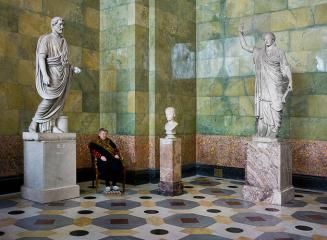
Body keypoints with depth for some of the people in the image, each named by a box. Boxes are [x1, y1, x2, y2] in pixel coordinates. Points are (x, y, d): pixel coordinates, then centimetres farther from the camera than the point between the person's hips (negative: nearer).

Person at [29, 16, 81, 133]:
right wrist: (45, 75, -23)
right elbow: (41, 57, -12)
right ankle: (34, 124, -2)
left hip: (64, 74, 7)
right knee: (50, 99, -14)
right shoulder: (46, 39, -3)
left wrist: (73, 68, 8)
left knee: (59, 100, 1)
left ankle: (52, 125, 3)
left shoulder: (63, 41, 17)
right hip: (53, 73, -7)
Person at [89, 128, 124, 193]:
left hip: (112, 158, 3)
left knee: (116, 166, -32)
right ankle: (107, 185, -25)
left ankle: (114, 184, -19)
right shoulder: (94, 143, 17)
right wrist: (100, 156, -16)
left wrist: (116, 154, 1)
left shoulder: (109, 141, 29)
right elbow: (93, 151, 1)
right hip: (103, 159, -3)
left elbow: (115, 149, 22)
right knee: (104, 166, -38)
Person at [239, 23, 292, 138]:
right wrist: (241, 33, 10)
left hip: (274, 85, -3)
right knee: (262, 108, -1)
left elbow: (286, 67, 3)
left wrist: (290, 82, -6)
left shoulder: (279, 52, 6)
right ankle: (261, 135, 1)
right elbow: (244, 46, 18)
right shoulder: (259, 52, 16)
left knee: (274, 109, -8)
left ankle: (272, 135, -7)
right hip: (263, 86, 3)